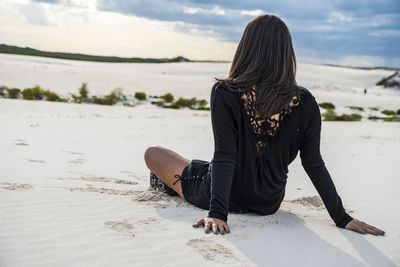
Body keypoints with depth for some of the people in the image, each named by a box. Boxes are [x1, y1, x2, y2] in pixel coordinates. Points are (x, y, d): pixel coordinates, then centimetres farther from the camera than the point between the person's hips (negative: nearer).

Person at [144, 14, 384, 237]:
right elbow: (314, 165, -12)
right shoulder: (305, 103, -15)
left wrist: (217, 213, -22)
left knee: (153, 153, 20)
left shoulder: (224, 93, -24)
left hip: (221, 198, -4)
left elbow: (224, 158, -26)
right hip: (269, 204, 4)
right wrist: (342, 218, -5)